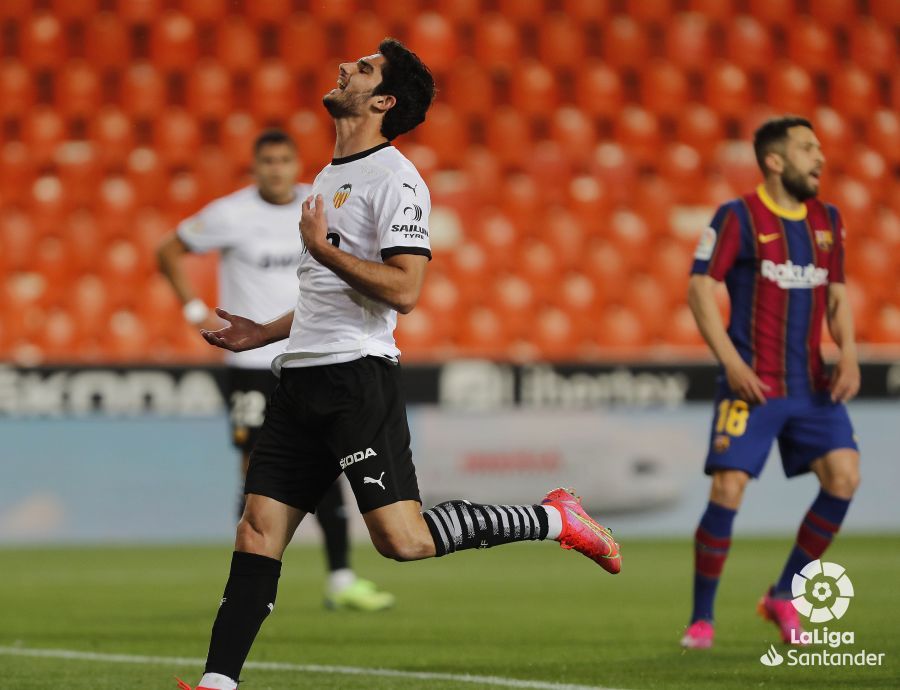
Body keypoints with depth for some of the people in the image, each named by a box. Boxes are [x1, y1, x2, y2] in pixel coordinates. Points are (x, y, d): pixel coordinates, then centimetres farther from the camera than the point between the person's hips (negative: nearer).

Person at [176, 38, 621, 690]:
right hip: (303, 378, 9)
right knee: (257, 534, 1)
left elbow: (403, 291, -19)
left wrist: (323, 249, -15)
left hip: (358, 376, -9)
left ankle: (554, 519, 1)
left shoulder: (394, 179, -8)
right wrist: (262, 334, 27)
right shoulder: (329, 178, 21)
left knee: (403, 539, -15)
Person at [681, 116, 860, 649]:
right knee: (728, 490, -12)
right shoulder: (738, 217, -5)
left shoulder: (828, 220, 12)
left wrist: (849, 355, -1)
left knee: (845, 476, -9)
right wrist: (731, 362, -16)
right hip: (752, 383, -5)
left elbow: (837, 296, 17)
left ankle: (783, 596, 7)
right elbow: (700, 289, -7)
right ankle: (701, 619, 3)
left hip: (812, 382, 5)